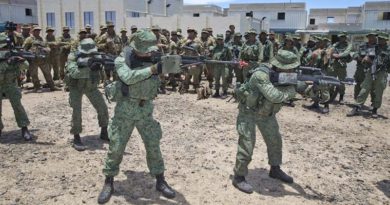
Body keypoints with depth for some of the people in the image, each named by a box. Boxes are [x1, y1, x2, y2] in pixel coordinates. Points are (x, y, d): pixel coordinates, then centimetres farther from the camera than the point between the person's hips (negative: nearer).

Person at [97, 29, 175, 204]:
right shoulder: (122, 60, -12)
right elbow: (128, 77, -30)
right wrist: (152, 69, -37)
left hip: (145, 110, 3)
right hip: (125, 110, -2)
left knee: (153, 146, 4)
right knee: (116, 147, 3)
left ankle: (160, 182, 18)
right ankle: (108, 183, 21)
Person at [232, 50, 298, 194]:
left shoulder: (284, 75, -9)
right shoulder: (261, 75, -34)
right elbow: (275, 96, -40)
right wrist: (293, 89, -28)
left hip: (266, 113, 8)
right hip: (249, 112, -8)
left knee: (275, 141, 15)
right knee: (247, 145, -9)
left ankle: (275, 170, 35)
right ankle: (239, 178, 6)